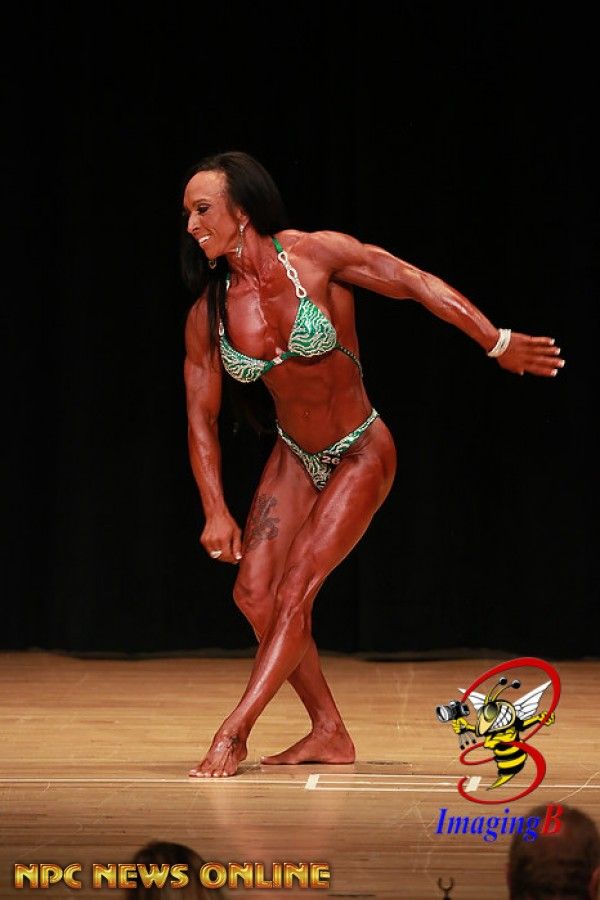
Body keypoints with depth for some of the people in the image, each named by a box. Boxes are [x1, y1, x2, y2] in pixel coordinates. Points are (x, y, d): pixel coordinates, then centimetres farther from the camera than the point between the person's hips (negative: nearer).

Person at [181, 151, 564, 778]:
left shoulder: (316, 254, -20)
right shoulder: (208, 313, -8)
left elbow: (418, 285, -15)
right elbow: (201, 418, -3)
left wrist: (498, 343, -17)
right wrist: (215, 511, -10)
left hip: (359, 455, -5)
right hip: (295, 457, 5)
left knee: (294, 591, -14)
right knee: (253, 592, -3)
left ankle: (233, 734, -7)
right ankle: (330, 734, 11)